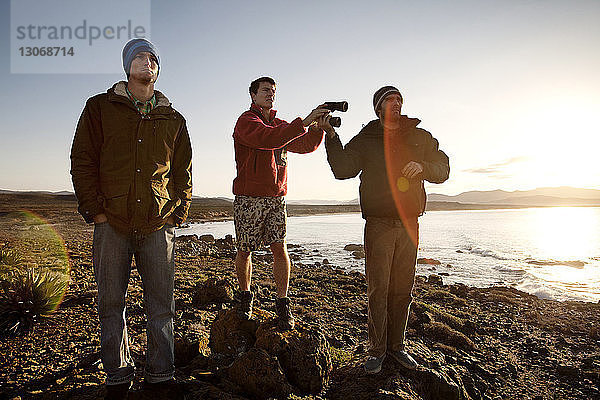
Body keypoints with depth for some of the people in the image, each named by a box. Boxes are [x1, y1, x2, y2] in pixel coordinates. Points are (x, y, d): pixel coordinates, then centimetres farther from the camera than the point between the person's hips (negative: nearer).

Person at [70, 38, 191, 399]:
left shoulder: (173, 119, 14)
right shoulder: (101, 108, 10)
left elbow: (183, 169, 15)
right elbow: (82, 160, 5)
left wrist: (180, 210, 5)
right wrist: (94, 207, -4)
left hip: (158, 224, 1)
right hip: (112, 222, 0)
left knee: (162, 304, 3)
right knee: (111, 304, 7)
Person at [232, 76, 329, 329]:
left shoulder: (280, 125, 18)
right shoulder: (246, 121, -4)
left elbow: (305, 145, 13)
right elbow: (268, 139, -24)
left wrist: (318, 127, -6)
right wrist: (304, 122, -27)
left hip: (277, 197, 5)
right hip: (249, 197, -4)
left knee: (279, 247, -3)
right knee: (245, 250, 4)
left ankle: (283, 304, 4)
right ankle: (245, 296, 26)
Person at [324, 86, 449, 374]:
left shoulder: (420, 137, 13)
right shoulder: (365, 139, 7)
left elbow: (442, 168, 11)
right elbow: (342, 169, -4)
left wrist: (422, 167, -10)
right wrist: (331, 136, -14)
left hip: (409, 225, 3)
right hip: (378, 224, -2)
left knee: (402, 290, 8)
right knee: (377, 290, -2)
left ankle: (396, 346, 22)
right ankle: (377, 350, 11)